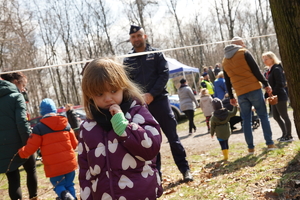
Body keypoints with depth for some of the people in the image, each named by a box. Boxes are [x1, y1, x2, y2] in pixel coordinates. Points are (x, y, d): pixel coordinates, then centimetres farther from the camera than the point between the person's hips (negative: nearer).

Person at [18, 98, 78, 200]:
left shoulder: (39, 127, -8)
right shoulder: (66, 124, 5)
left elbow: (30, 148, -6)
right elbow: (74, 143, 11)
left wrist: (20, 152, 15)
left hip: (54, 166, -3)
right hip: (70, 163, 3)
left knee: (58, 185, 14)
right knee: (69, 185, 19)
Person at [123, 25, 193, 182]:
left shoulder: (156, 54, 4)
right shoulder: (127, 61, 7)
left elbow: (164, 75, -5)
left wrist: (151, 94, -16)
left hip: (159, 100, -1)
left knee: (172, 136, 3)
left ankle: (185, 169, 14)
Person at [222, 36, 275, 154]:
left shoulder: (225, 61, 12)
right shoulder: (244, 53, -3)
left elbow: (227, 82, 15)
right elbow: (256, 70, -7)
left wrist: (231, 97, 20)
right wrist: (266, 84, -1)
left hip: (240, 93, 4)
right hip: (254, 89, -4)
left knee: (246, 120, 9)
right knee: (263, 116, 5)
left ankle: (250, 147, 7)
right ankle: (270, 143, 4)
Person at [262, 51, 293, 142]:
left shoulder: (276, 69, -13)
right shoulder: (270, 70, 14)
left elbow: (280, 84, -20)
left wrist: (273, 94, -19)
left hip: (280, 96, -10)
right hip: (275, 97, 10)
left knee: (284, 116, -1)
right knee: (276, 116, 14)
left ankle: (289, 136, 7)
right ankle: (285, 134, 24)